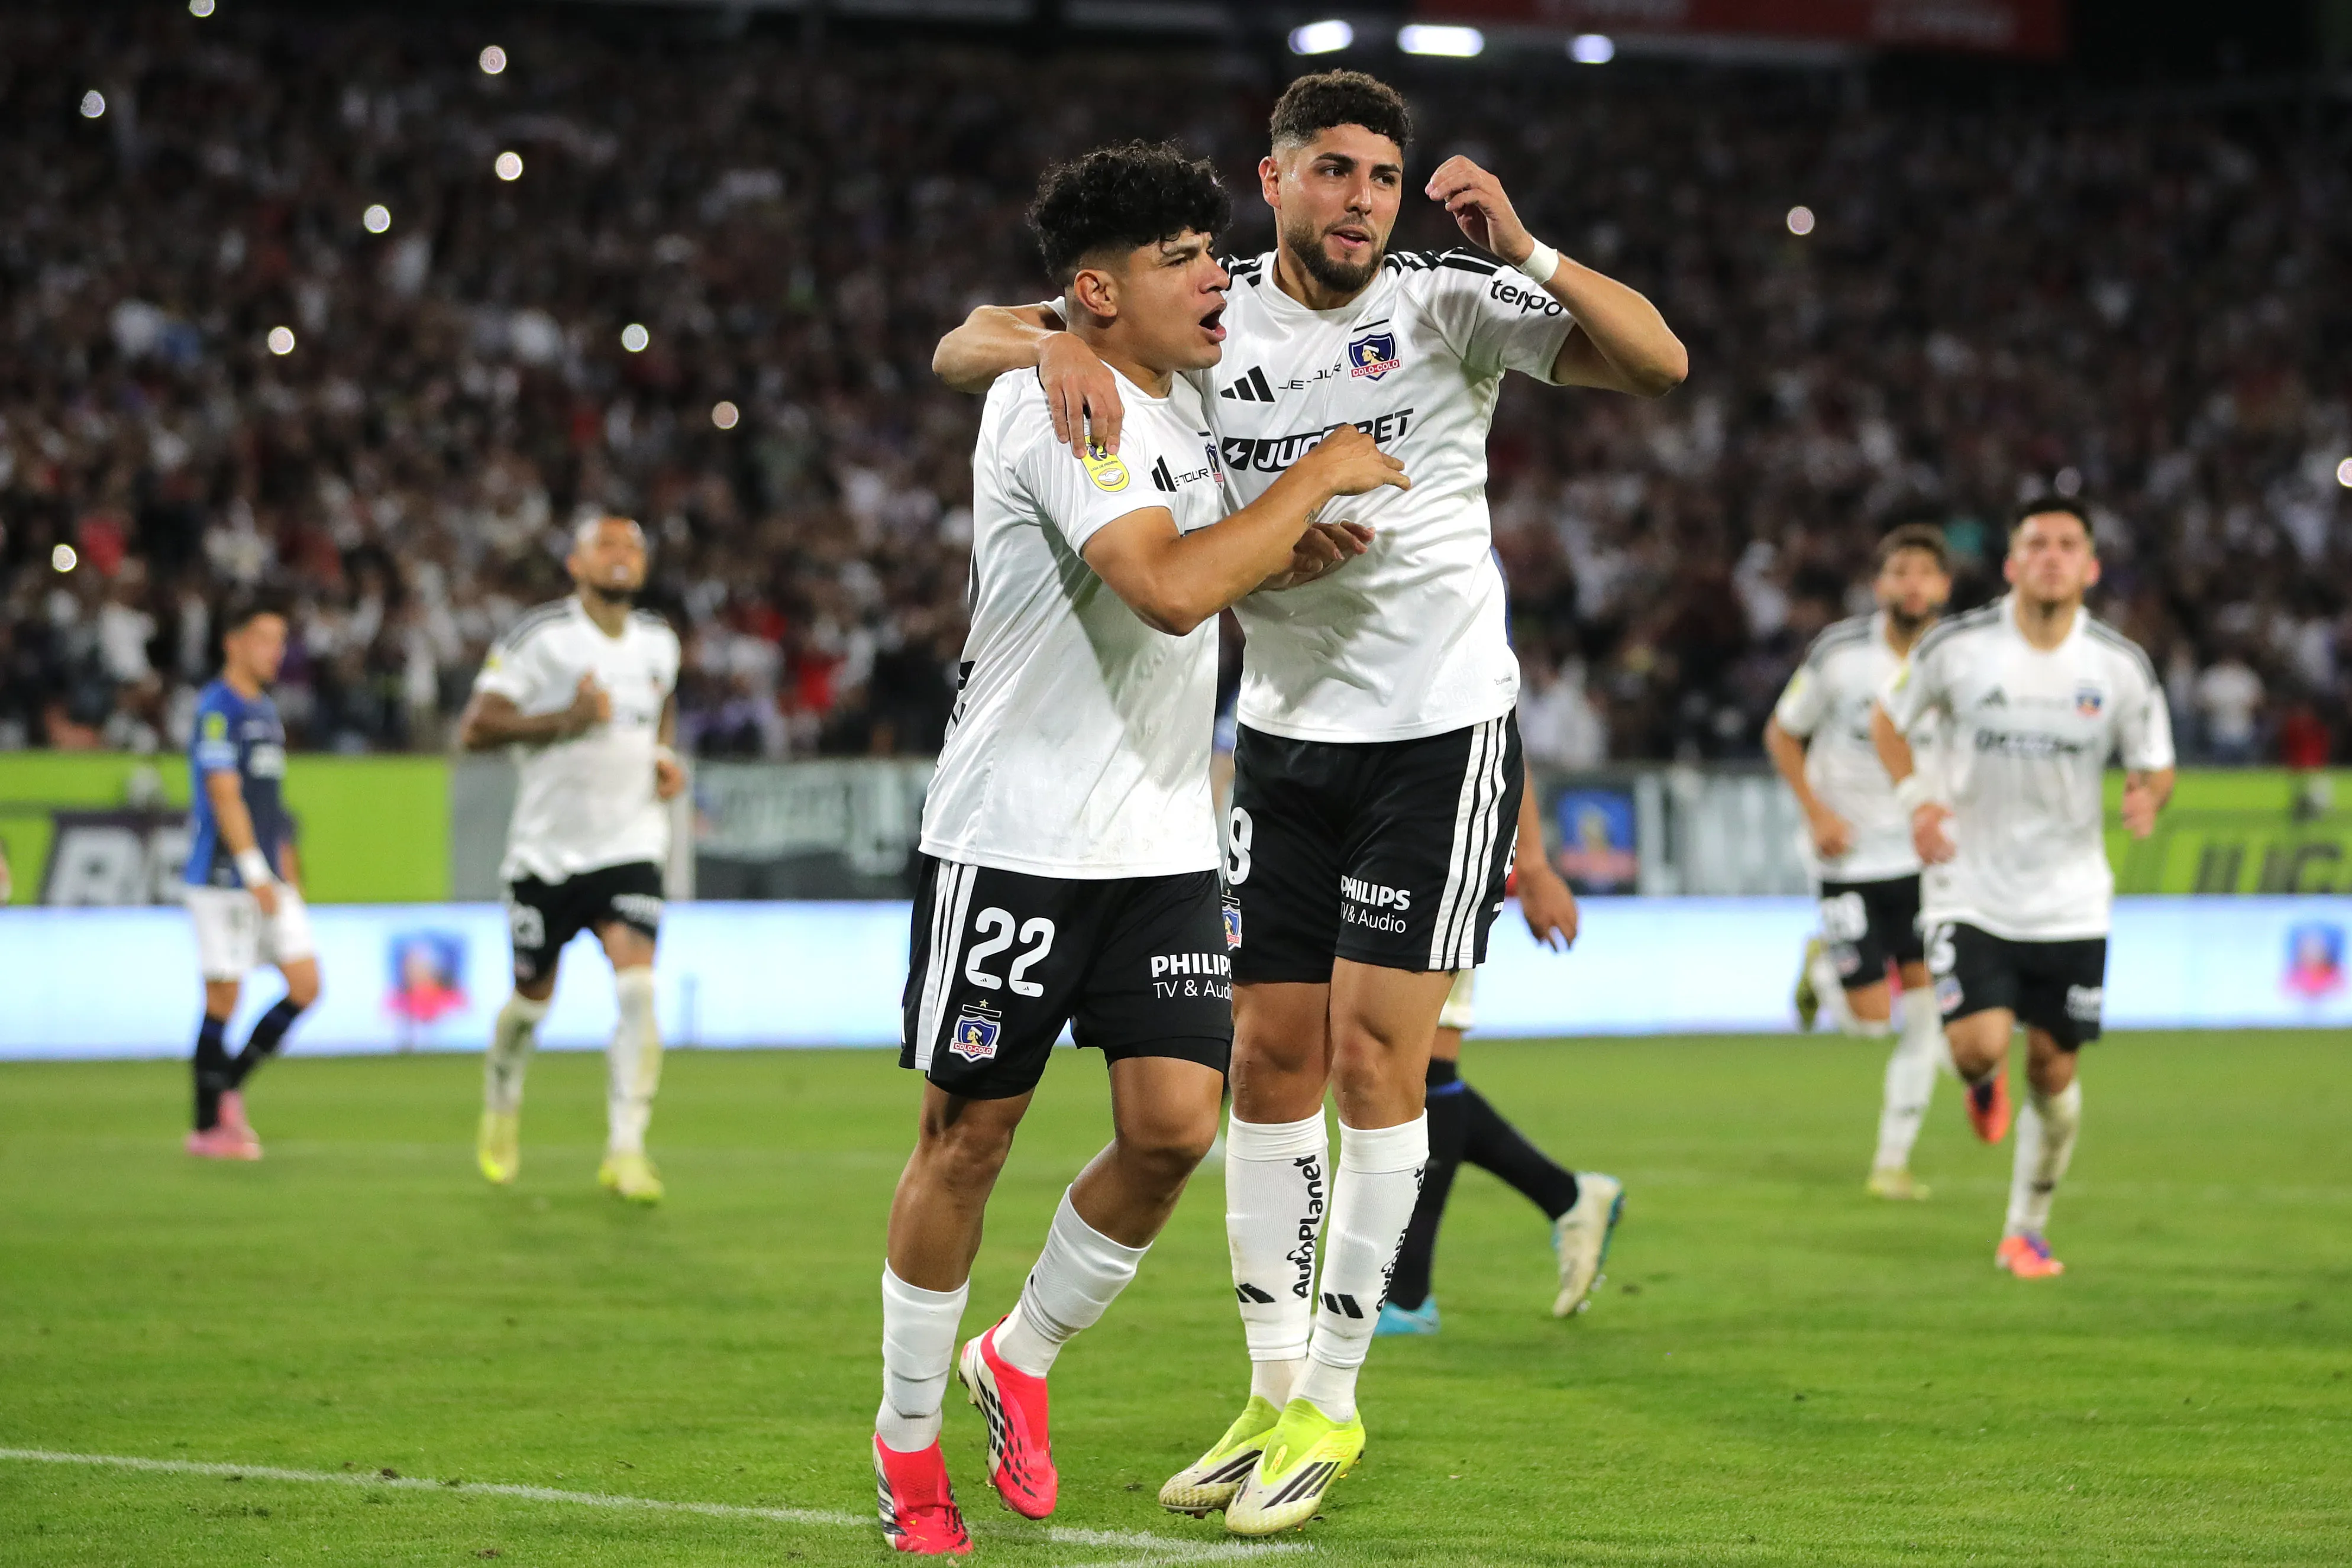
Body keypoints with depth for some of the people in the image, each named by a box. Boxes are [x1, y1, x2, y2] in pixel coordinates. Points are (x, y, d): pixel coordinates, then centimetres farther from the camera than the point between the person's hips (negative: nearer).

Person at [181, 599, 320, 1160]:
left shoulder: (266, 710, 17)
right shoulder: (216, 708, -11)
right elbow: (225, 797, -17)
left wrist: (286, 871, 20)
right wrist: (256, 875, -21)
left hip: (269, 880, 8)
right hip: (224, 879, -8)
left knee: (305, 985, 1)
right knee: (223, 998, -4)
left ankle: (229, 1087, 14)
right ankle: (209, 1126, 5)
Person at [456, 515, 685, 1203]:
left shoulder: (658, 641, 7)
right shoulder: (538, 637, -10)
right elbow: (474, 728, -15)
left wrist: (665, 757, 8)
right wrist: (567, 720, -24)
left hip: (630, 844, 2)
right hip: (548, 844, -2)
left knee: (637, 986, -18)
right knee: (533, 998, 9)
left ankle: (626, 1150, -17)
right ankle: (501, 1104, 41)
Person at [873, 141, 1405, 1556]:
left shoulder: (1184, 405, 11)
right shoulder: (1059, 404, -17)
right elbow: (1165, 590, -30)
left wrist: (1282, 564, 5)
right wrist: (1319, 476, -20)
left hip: (1164, 841, 7)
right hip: (1015, 838, -7)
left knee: (1176, 1125, -4)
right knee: (969, 1137, 1)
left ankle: (1022, 1360, 19)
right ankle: (909, 1440, 16)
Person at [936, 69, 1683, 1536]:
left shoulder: (1451, 300, -10)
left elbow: (1658, 364, -19)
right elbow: (966, 344, -5)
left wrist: (1529, 255, -32)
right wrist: (1057, 347, -28)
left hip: (1441, 727, -4)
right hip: (1283, 731, 4)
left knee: (1373, 1060, -5)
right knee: (1272, 1058, 5)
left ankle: (1332, 1406, 4)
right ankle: (1274, 1392, 15)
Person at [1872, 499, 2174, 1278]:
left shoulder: (2122, 665, -6)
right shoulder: (1956, 647, -9)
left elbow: (2155, 765, 5)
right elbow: (1888, 718, 7)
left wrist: (2147, 798, -20)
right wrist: (1915, 797, -10)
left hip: (2070, 902, 1)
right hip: (1973, 891, -1)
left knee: (2052, 1067, 6)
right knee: (1979, 1047, -18)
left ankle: (2027, 1231, 26)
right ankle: (1985, 1088, 23)